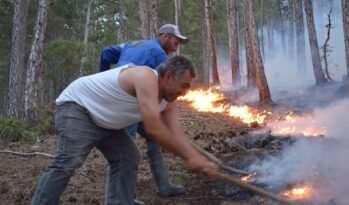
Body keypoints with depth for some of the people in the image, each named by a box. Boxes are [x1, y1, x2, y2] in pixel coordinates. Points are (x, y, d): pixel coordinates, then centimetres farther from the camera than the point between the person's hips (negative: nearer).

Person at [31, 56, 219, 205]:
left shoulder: (167, 102, -1)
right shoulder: (146, 77, -31)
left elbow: (177, 136, -5)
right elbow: (153, 128, -38)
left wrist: (199, 160, -19)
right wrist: (188, 157, -30)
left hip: (105, 122, 9)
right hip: (76, 106, -9)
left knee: (127, 159, 2)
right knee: (67, 163, -23)